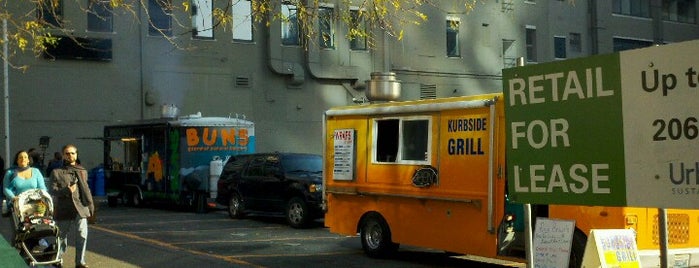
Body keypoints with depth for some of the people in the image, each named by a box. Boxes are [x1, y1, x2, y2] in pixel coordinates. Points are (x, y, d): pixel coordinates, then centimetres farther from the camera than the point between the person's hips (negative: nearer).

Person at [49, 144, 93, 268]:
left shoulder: (82, 171, 15)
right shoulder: (57, 172, 4)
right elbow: (52, 190, -4)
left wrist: (90, 205, 18)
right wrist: (66, 190, -20)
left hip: (80, 207, 2)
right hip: (63, 209, -2)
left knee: (82, 235, -9)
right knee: (62, 236, 7)